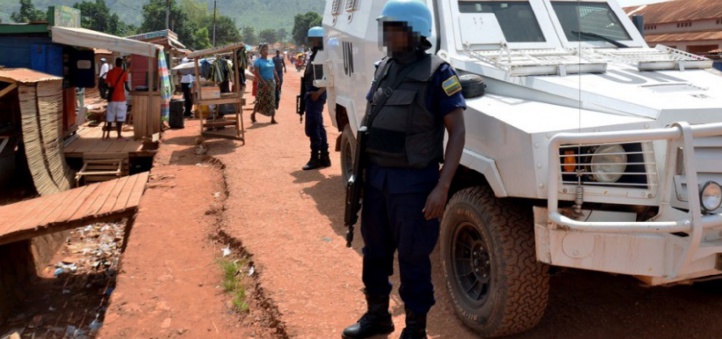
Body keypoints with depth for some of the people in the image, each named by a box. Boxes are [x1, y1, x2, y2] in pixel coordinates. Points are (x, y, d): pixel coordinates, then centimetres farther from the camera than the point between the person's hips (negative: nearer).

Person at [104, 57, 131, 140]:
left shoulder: (110, 72, 4)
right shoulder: (124, 72, -5)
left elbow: (108, 85, 5)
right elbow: (126, 86, -8)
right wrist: (130, 90, 12)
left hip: (112, 97, 3)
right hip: (121, 98, -3)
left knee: (110, 116, 9)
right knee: (120, 117, 1)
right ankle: (119, 135, 2)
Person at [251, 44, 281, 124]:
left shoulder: (270, 60, 13)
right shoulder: (258, 61, -6)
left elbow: (274, 72, 17)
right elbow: (256, 73, -15)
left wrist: (277, 81, 8)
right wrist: (263, 82, -22)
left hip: (272, 82, 6)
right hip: (263, 83, -6)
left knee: (272, 100, 2)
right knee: (261, 100, 0)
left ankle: (273, 118, 4)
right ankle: (253, 114, 22)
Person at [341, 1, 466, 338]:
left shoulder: (437, 73, -11)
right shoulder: (384, 69, 7)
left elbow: (457, 132, -13)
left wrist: (442, 187, -19)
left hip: (412, 181, -6)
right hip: (375, 176, 6)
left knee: (413, 257, 5)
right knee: (375, 251, 17)